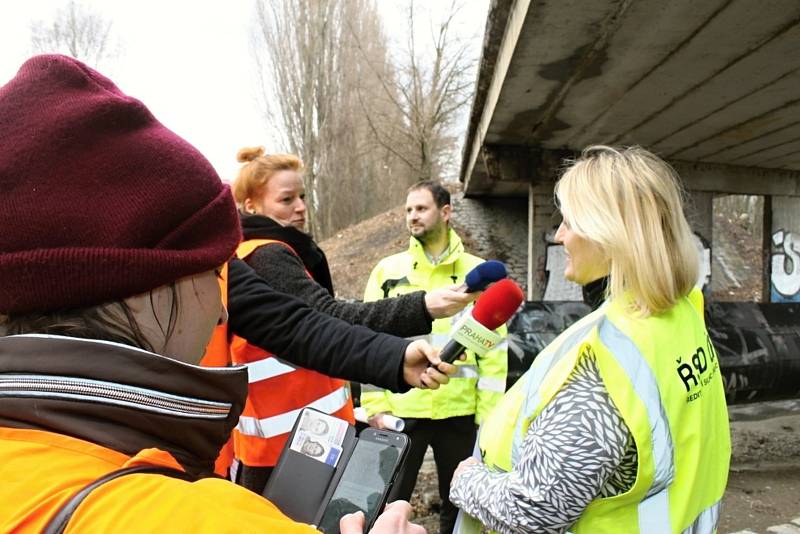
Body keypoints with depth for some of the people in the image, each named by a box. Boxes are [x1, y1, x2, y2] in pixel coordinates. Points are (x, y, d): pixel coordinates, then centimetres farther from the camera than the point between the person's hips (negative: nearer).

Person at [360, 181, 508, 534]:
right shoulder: (387, 270, 3)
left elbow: (494, 347, 1)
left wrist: (489, 411, -3)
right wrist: (374, 405, -5)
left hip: (460, 411, 1)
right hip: (399, 409, 0)